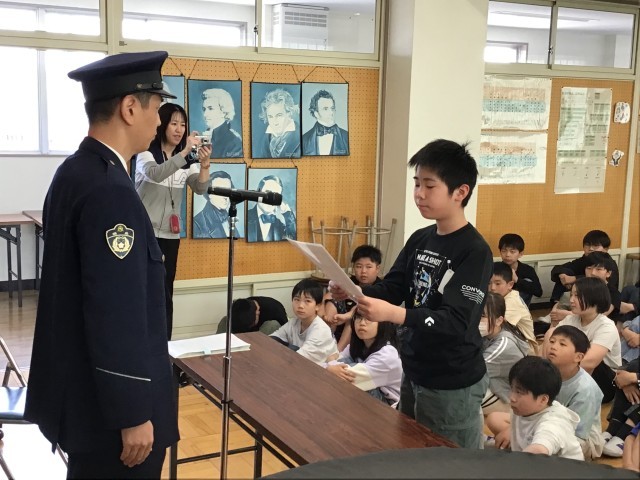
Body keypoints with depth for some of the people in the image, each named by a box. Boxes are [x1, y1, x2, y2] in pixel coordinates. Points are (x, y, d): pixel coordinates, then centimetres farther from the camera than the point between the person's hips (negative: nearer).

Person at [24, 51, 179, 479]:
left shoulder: (76, 172, 6)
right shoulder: (110, 190, -24)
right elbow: (116, 316, -26)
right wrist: (133, 414, -20)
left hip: (86, 390, 10)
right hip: (108, 403, -10)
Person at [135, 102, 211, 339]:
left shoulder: (187, 159, 7)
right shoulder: (146, 153, -6)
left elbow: (200, 188, -9)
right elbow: (155, 174, -28)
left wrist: (204, 164, -27)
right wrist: (184, 152, -37)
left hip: (170, 234, 4)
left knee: (165, 292, 8)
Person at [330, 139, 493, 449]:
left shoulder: (475, 252, -19)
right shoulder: (419, 240, 4)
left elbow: (456, 322, -27)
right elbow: (392, 289, 5)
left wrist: (393, 314, -39)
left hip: (453, 386, -8)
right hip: (413, 374, 8)